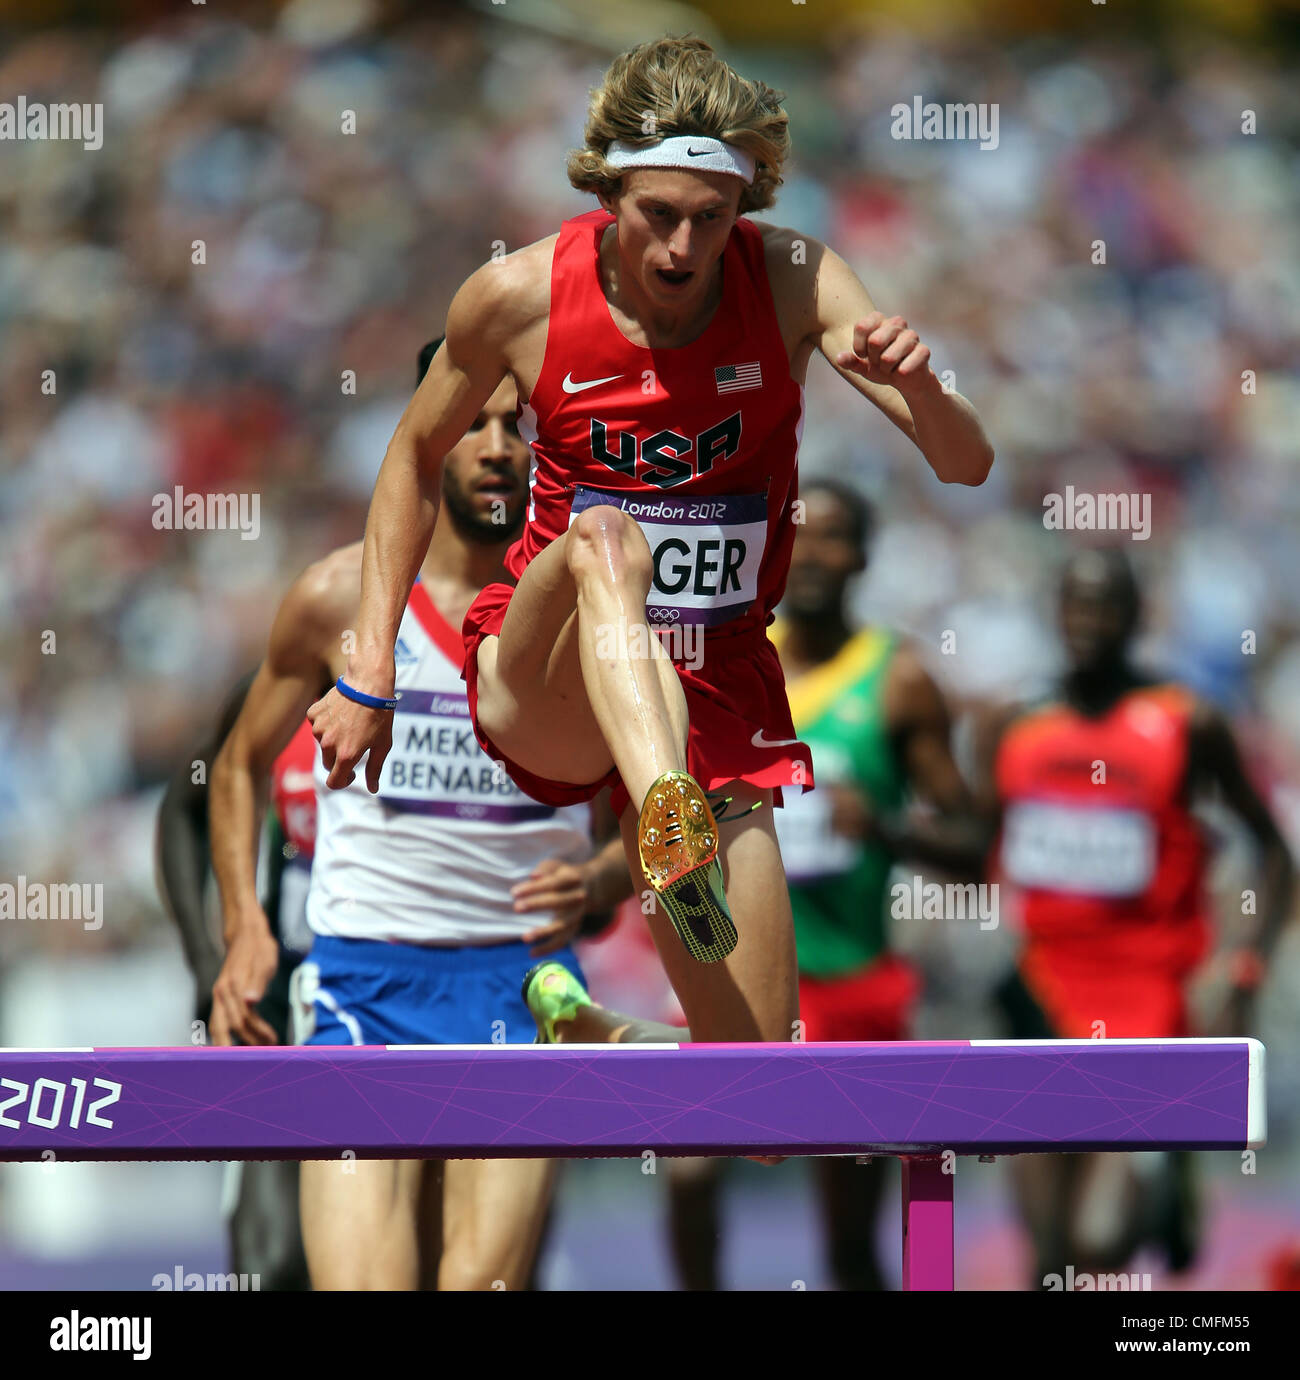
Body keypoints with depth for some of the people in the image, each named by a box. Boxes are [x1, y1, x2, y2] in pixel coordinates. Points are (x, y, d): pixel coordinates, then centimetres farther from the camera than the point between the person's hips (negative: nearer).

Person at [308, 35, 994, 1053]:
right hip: (539, 690, -2)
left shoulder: (792, 283, -7)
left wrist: (919, 388, -35)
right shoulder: (521, 297, -9)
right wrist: (371, 669, 4)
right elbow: (417, 456, 9)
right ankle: (671, 824, -61)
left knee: (755, 1092, -9)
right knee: (606, 535, -38)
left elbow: (967, 466, -12)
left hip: (715, 694, 2)